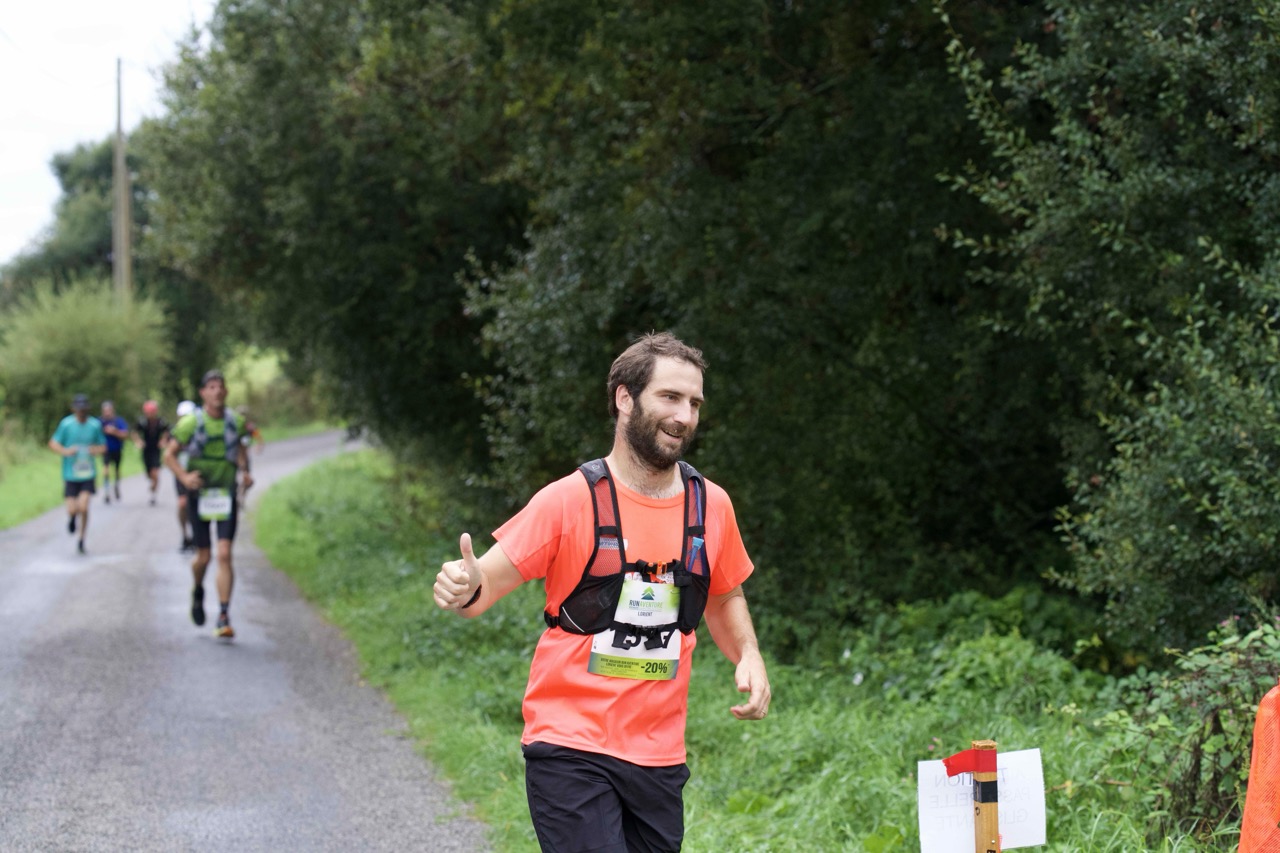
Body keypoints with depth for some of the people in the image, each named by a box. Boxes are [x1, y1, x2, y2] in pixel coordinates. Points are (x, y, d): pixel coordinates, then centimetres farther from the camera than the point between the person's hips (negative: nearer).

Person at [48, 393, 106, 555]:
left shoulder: (95, 425, 0)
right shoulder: (66, 424, -6)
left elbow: (103, 446, 11)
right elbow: (53, 443, -2)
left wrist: (97, 449, -12)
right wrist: (65, 451, -20)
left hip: (88, 473, 1)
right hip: (70, 474, 0)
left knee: (83, 507, -13)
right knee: (72, 509, -4)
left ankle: (81, 540, 7)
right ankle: (72, 517, 35)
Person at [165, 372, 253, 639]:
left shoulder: (236, 421, -1)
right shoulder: (191, 422, -10)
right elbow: (169, 454, -3)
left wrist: (245, 472, 3)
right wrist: (184, 477, -19)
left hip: (227, 495, 1)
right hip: (199, 494, -1)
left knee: (224, 555, -11)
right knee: (203, 557, 6)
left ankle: (224, 618, -10)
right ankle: (198, 592, 41)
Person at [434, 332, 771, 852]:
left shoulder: (710, 505, 5)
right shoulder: (570, 500, -9)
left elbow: (724, 596, 21)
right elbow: (487, 583, -9)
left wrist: (748, 656, 3)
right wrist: (464, 589, -33)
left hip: (660, 757, 5)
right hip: (570, 750, -5)